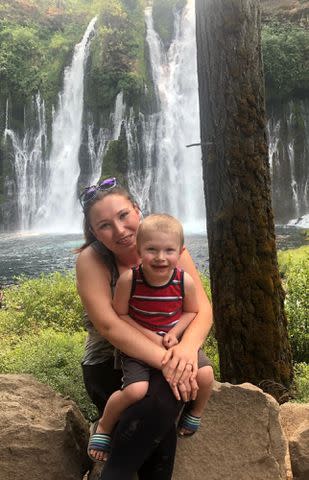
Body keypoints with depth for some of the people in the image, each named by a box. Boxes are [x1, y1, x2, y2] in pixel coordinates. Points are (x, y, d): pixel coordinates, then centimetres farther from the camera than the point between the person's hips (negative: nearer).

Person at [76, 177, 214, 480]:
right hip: (109, 364, -2)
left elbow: (203, 309, -11)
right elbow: (108, 325, -25)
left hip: (167, 354, 3)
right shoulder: (90, 260, -14)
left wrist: (188, 347, -32)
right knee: (161, 398, -32)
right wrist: (164, 360, -34)